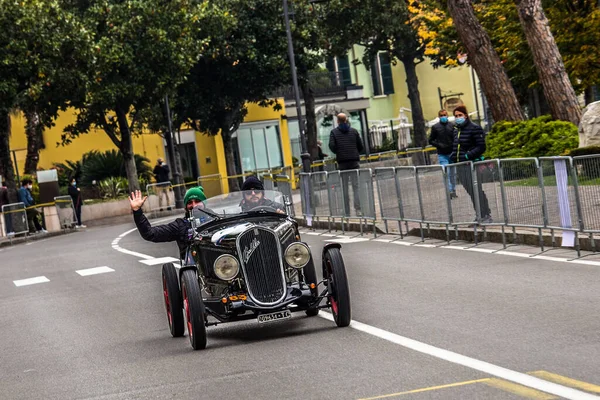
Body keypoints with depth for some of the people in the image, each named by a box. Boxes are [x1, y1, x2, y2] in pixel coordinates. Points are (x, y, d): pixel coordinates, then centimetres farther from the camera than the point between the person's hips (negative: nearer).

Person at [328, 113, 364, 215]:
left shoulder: (334, 132, 1)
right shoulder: (354, 131, 7)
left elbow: (332, 146, -12)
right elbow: (361, 146, 4)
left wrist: (338, 153, 6)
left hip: (342, 163, -1)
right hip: (354, 162, 1)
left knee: (345, 188, 5)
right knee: (356, 186, 2)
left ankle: (347, 212, 4)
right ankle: (358, 209, -11)